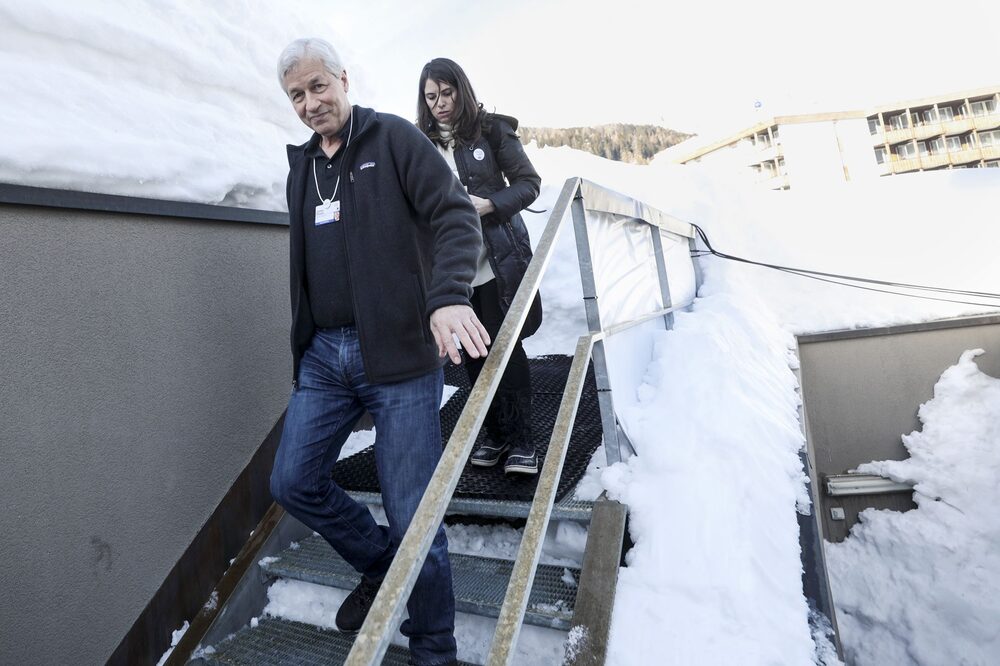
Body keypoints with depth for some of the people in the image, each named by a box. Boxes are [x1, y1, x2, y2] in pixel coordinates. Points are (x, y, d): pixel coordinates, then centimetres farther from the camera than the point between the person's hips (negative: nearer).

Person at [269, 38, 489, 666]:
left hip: (399, 354, -6)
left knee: (412, 516, -1)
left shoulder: (394, 137, 0)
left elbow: (456, 215, -12)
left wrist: (447, 294, -30)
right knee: (294, 482, 9)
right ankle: (380, 564, 35)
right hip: (323, 356, 7)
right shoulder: (301, 166, 19)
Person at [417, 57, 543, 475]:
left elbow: (528, 182, 1)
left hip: (498, 259, -2)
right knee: (473, 352, 6)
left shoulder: (491, 130, 2)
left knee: (507, 347, -3)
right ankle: (496, 434, 21)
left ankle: (521, 441, 8)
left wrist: (488, 204, -14)